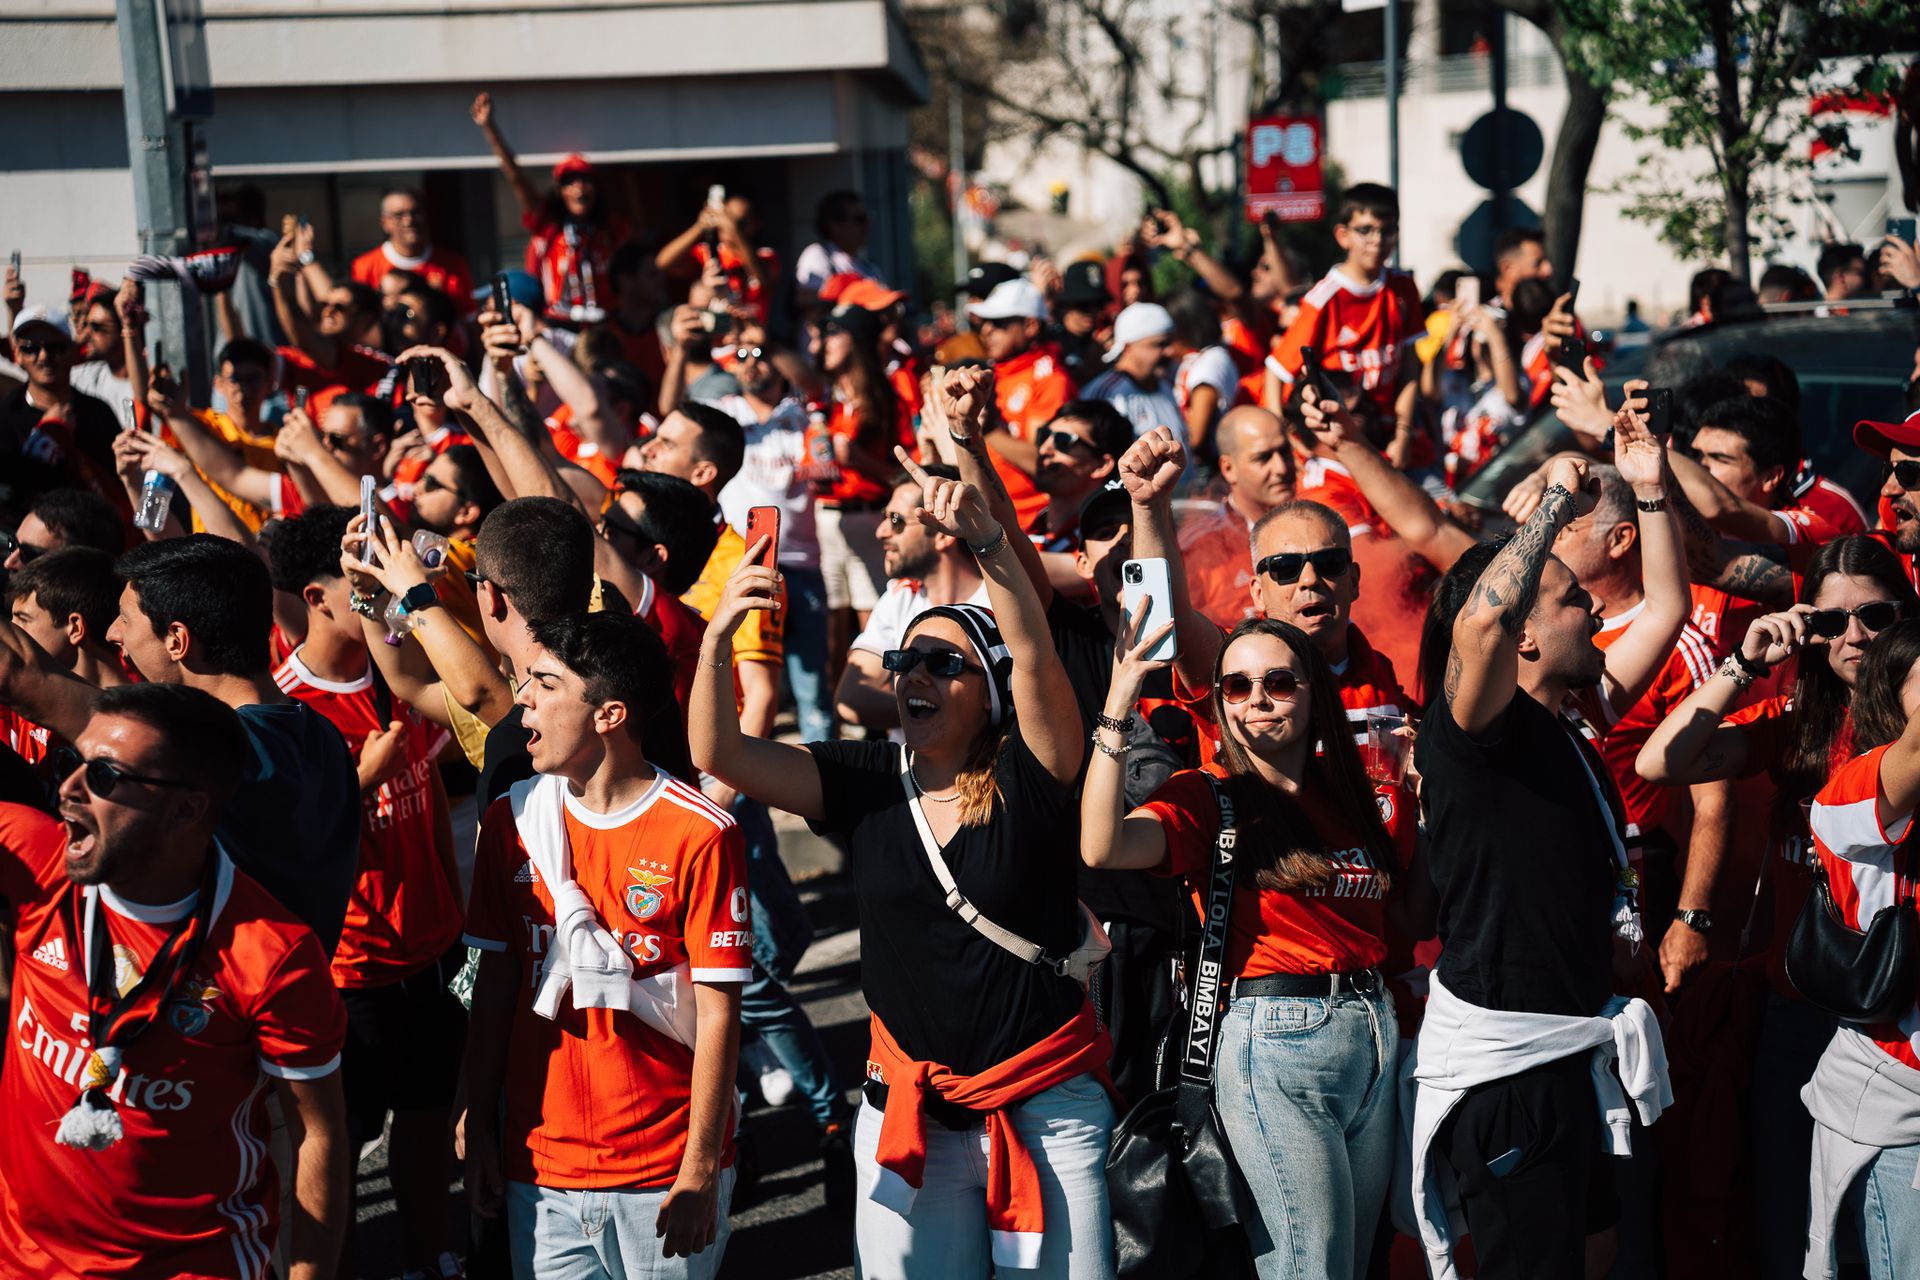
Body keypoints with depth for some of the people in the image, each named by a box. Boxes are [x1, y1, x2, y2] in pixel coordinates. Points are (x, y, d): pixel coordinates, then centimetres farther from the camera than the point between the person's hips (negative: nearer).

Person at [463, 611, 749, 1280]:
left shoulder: (701, 836, -13)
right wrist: (480, 1131, 6)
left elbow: (718, 1013, -11)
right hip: (540, 1169, 4)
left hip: (664, 1173, -4)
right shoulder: (511, 821, 3)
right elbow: (495, 983, 8)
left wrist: (701, 1171, -12)